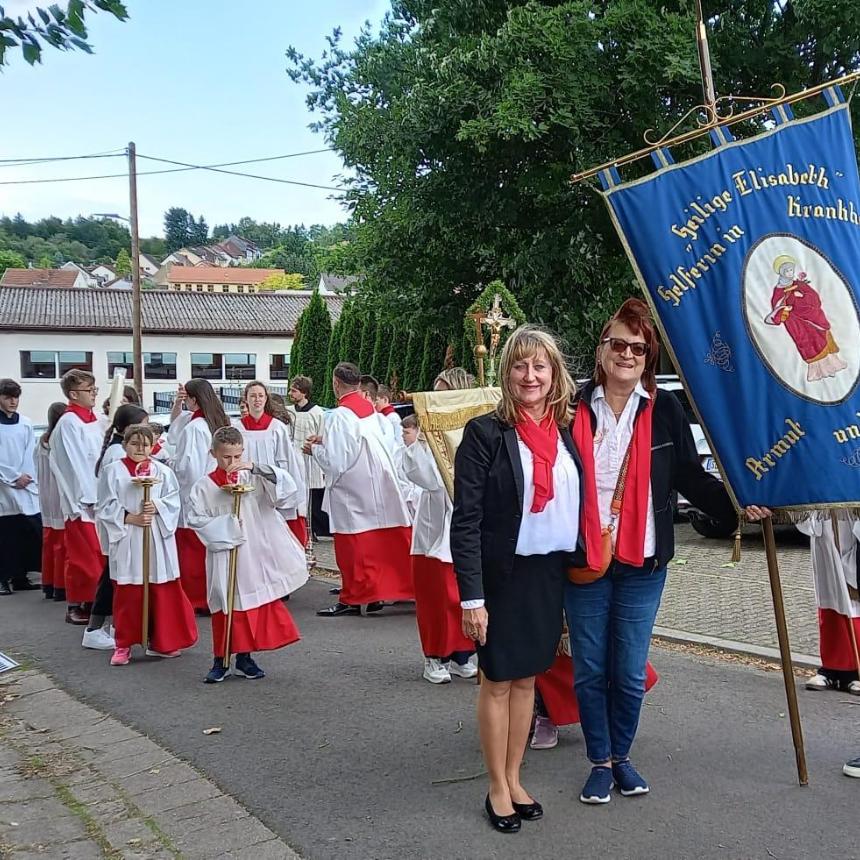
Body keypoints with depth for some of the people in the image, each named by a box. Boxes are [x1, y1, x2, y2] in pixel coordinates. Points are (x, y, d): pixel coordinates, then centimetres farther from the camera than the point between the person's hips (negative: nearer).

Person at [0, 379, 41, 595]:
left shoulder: (25, 423, 8)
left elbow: (31, 454, 7)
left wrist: (27, 477, -6)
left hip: (27, 488, 3)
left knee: (31, 533, 1)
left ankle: (20, 577, 12)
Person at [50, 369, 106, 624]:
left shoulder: (93, 419, 11)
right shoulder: (69, 422, -13)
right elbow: (75, 464, -15)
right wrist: (89, 499, -16)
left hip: (98, 498, 8)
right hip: (81, 500, -8)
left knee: (99, 554, 11)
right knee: (83, 555, -1)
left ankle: (90, 602, 21)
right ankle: (76, 606, 9)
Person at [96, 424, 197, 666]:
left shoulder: (162, 471, 5)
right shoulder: (112, 471, 0)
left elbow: (173, 501, 3)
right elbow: (106, 507, -3)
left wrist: (156, 506, -15)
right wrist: (130, 518, -13)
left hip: (157, 539, 2)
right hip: (126, 539, -2)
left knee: (161, 591, 6)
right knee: (128, 594, 3)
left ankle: (160, 641, 19)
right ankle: (124, 644, 16)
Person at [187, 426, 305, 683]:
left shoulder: (254, 478, 0)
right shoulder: (204, 486, -3)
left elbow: (287, 489, -9)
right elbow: (196, 519, -6)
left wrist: (256, 468, -17)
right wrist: (226, 525, -16)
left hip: (256, 554, 2)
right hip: (224, 553, -2)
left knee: (257, 602, 8)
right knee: (226, 605, 3)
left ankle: (244, 657, 23)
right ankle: (221, 660, 16)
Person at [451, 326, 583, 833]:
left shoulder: (568, 430, 4)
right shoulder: (486, 433, -11)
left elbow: (580, 507, 10)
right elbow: (466, 521, -13)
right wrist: (471, 596, -17)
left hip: (553, 572, 5)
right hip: (503, 574, -5)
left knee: (528, 677, 16)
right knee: (499, 680, 8)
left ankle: (514, 779, 31)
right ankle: (498, 788, 23)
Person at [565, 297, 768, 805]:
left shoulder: (664, 410, 1)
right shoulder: (576, 408, 0)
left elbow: (691, 476, 1)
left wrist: (737, 506, -11)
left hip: (642, 564, 0)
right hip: (583, 560, 0)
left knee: (630, 673, 7)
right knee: (590, 671, 8)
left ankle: (622, 757, 29)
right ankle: (600, 762, 26)